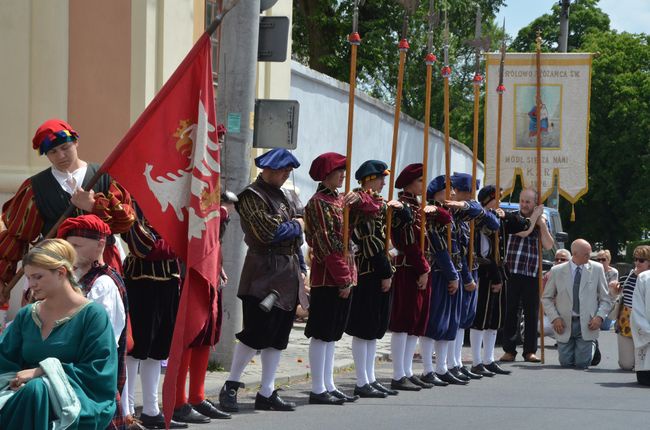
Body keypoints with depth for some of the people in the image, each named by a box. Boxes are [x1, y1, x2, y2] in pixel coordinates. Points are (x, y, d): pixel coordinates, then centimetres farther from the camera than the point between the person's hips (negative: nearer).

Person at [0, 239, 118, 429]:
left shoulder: (92, 314, -2)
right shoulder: (26, 316, 15)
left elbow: (97, 372, -8)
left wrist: (43, 371, -15)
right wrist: (16, 378, -14)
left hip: (78, 405, -3)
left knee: (37, 389, -36)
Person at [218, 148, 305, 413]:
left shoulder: (285, 197, 17)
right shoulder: (252, 196, -8)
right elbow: (267, 232, -20)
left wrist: (300, 270, 15)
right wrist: (295, 225, -5)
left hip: (288, 274, 8)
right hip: (263, 273, -8)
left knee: (278, 336, 7)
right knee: (256, 332, -10)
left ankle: (267, 394, 12)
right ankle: (230, 387, 2)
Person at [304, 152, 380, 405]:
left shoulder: (340, 200, 14)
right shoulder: (318, 203, -11)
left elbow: (373, 211, 19)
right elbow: (326, 245, -16)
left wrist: (359, 199, -3)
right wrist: (343, 279, -18)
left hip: (343, 276, 9)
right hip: (327, 277, -9)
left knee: (332, 334, 11)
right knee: (322, 334, -5)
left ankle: (329, 386, 16)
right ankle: (318, 390, -2)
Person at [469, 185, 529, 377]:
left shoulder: (499, 220, 14)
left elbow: (523, 225, 16)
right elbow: (485, 254, -18)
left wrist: (507, 216, 0)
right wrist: (495, 279, -18)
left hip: (498, 275, 9)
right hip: (485, 276, -9)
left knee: (495, 320, 12)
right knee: (481, 318, -5)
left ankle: (488, 361, 19)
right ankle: (477, 363, -2)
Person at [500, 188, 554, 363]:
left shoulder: (541, 222, 13)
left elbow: (549, 245, 3)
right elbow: (523, 231, -14)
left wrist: (542, 223, -5)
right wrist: (536, 215, -4)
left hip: (532, 274, 2)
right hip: (512, 272, -2)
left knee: (532, 314, 1)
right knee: (510, 312, 0)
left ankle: (530, 351, 7)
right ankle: (509, 350, 4)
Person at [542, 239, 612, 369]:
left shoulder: (597, 269, -1)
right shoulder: (557, 271, -1)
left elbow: (605, 298, 4)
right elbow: (546, 298, 6)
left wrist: (599, 317, -12)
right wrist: (555, 318, -8)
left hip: (587, 325, -1)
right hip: (565, 324, 1)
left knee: (582, 364, -7)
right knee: (566, 363, 1)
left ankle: (591, 345, 26)